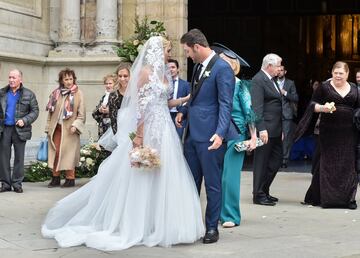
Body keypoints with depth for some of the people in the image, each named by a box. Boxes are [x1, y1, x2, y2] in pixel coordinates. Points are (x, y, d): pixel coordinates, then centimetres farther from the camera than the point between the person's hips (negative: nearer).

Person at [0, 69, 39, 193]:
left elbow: (35, 111, 2)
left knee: (19, 157, 1)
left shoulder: (28, 94, 3)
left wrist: (24, 120, -13)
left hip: (20, 130, -2)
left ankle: (17, 183, 8)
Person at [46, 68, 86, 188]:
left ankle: (70, 178, 6)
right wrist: (48, 127, 9)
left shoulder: (78, 94, -2)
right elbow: (50, 111, 13)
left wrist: (75, 125, -14)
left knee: (69, 153, -2)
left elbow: (81, 114, -3)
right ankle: (55, 178, 10)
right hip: (56, 128, 3)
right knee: (55, 153, 2)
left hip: (69, 129, -3)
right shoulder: (56, 93, 8)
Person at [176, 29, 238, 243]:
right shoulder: (198, 67, 14)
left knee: (212, 183, 3)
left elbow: (225, 105, -17)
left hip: (210, 136, -8)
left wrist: (220, 134, -26)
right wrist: (184, 111, 10)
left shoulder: (222, 68, -12)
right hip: (192, 134, 8)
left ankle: (212, 227, 13)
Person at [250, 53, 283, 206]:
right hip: (266, 129, -9)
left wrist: (281, 129, 17)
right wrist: (262, 129, -24)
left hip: (276, 129, 10)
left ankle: (264, 191, 24)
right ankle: (259, 195, 8)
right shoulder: (258, 80, -13)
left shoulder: (271, 80, 16)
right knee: (262, 163, -1)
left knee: (277, 159, 13)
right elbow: (257, 107, -19)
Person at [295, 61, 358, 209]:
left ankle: (347, 198, 10)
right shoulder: (324, 87, 1)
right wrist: (322, 108, -15)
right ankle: (327, 198, 7)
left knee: (348, 165, 2)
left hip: (348, 133, 3)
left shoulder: (354, 90, 11)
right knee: (327, 164, 0)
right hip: (328, 131, -3)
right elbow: (313, 103, 2)